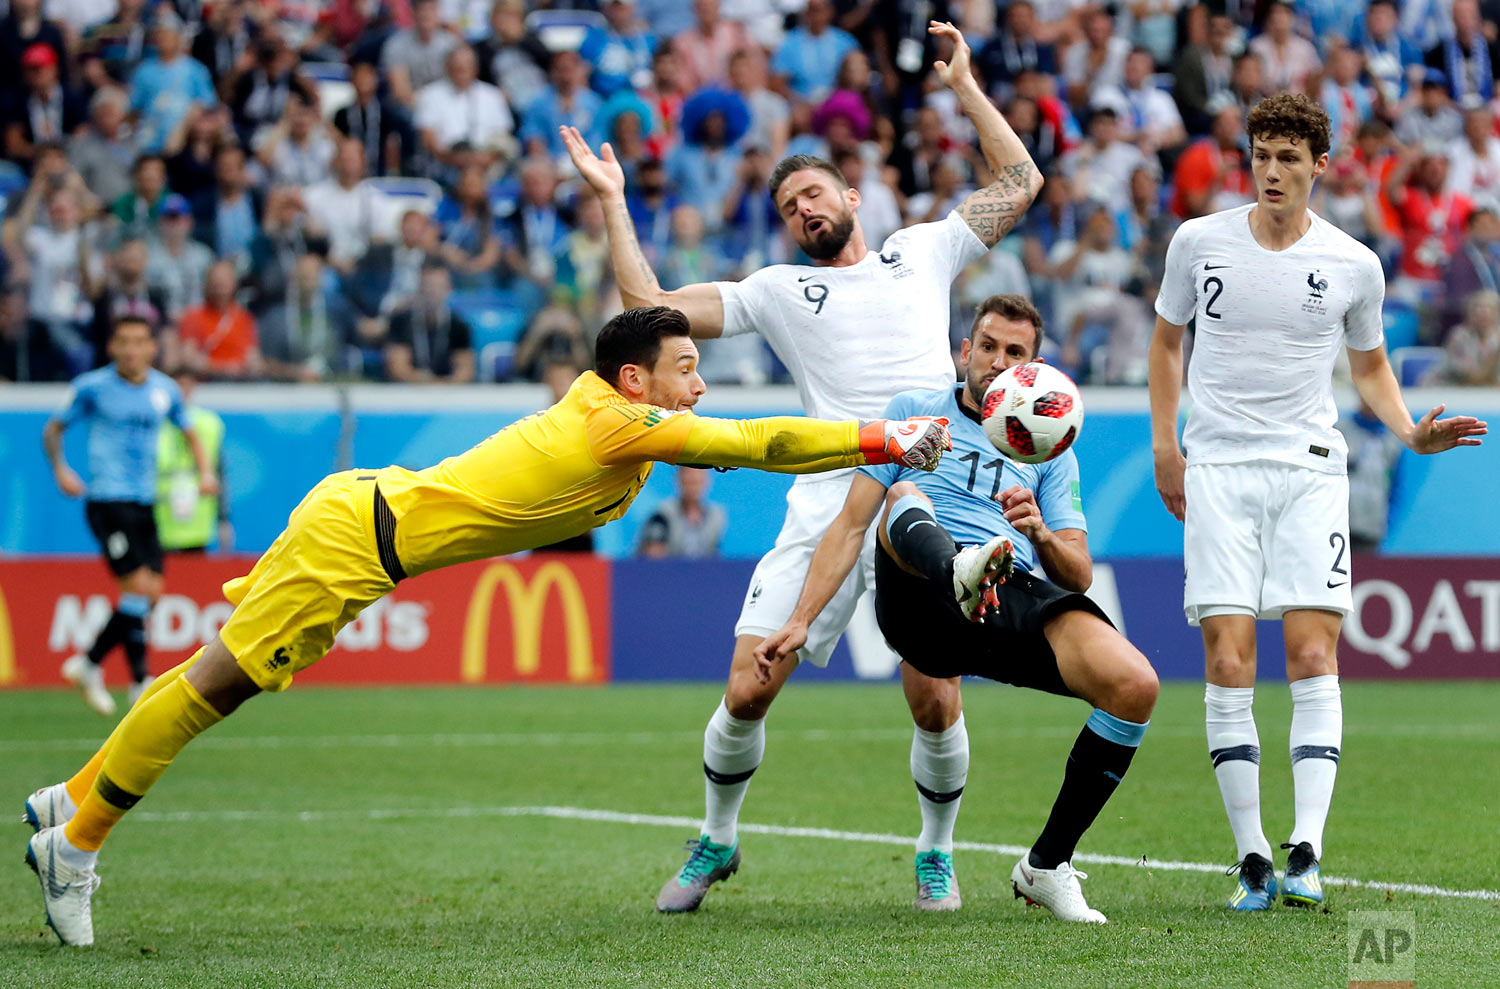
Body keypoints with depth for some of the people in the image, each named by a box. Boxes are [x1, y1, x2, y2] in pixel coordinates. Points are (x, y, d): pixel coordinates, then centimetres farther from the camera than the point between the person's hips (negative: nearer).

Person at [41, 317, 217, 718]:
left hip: (144, 502, 6)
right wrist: (60, 470, -10)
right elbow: (54, 429, 6)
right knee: (139, 585, -15)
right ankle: (140, 681, -6)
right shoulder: (92, 387, -4)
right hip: (107, 500, -6)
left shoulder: (165, 390, 8)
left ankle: (89, 663, 14)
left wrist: (205, 471, 7)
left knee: (151, 593, 1)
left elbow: (188, 432, 24)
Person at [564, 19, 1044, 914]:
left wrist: (965, 84, 18)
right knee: (748, 690, -5)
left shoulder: (924, 251, 19)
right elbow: (651, 306, 12)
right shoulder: (777, 291, 17)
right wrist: (614, 202, 12)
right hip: (826, 506, 1)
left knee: (934, 698, -9)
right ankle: (717, 839, 19)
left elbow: (1020, 182, 19)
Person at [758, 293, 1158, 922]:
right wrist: (799, 622, 5)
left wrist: (1042, 535, -5)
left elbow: (1079, 577, 18)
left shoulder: (1051, 451, 26)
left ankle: (1047, 865, -3)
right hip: (922, 594, -2)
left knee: (1136, 686, -24)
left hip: (1021, 597, 2)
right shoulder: (915, 413, 22)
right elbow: (850, 526, 16)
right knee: (904, 497, -34)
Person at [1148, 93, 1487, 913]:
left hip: (1308, 469, 0)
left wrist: (1411, 431, 1)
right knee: (1228, 664, -8)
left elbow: (1369, 363, 18)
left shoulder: (1354, 265, 3)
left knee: (1313, 655, -11)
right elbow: (1167, 340, 17)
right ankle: (1251, 860, -4)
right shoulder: (1198, 242, 3)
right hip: (1217, 469, 0)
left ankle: (1306, 854, -14)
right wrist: (1165, 447, 9)